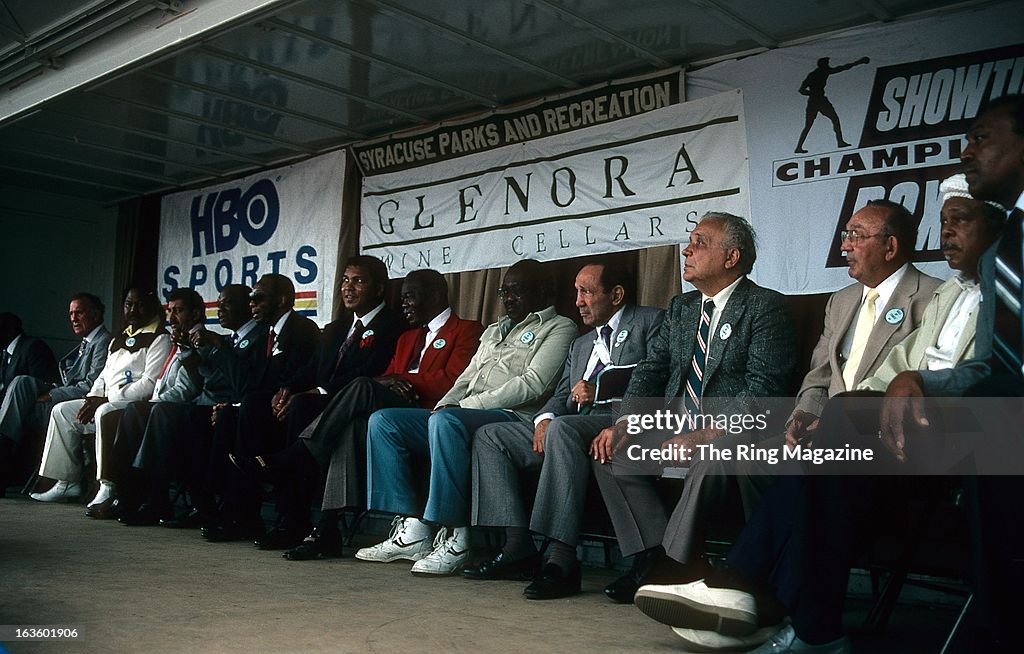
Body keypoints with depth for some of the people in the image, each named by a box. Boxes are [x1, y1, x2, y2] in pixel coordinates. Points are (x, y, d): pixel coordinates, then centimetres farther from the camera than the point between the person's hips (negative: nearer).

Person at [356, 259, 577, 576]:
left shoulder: (559, 327, 4)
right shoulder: (494, 330, 30)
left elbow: (533, 384, -10)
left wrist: (464, 405, -12)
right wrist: (445, 404, 2)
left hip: (512, 417, -9)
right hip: (466, 415, 9)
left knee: (446, 421, -38)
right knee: (383, 420, -5)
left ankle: (454, 538, -32)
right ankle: (412, 529, -11)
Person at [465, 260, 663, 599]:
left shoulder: (650, 322, 8)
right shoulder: (581, 344, 30)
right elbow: (562, 395, 20)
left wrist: (603, 391, -15)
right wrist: (545, 418, -2)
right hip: (570, 427, 8)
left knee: (563, 428, -38)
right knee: (489, 436, -5)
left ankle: (562, 560, -37)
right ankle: (518, 549, -13)